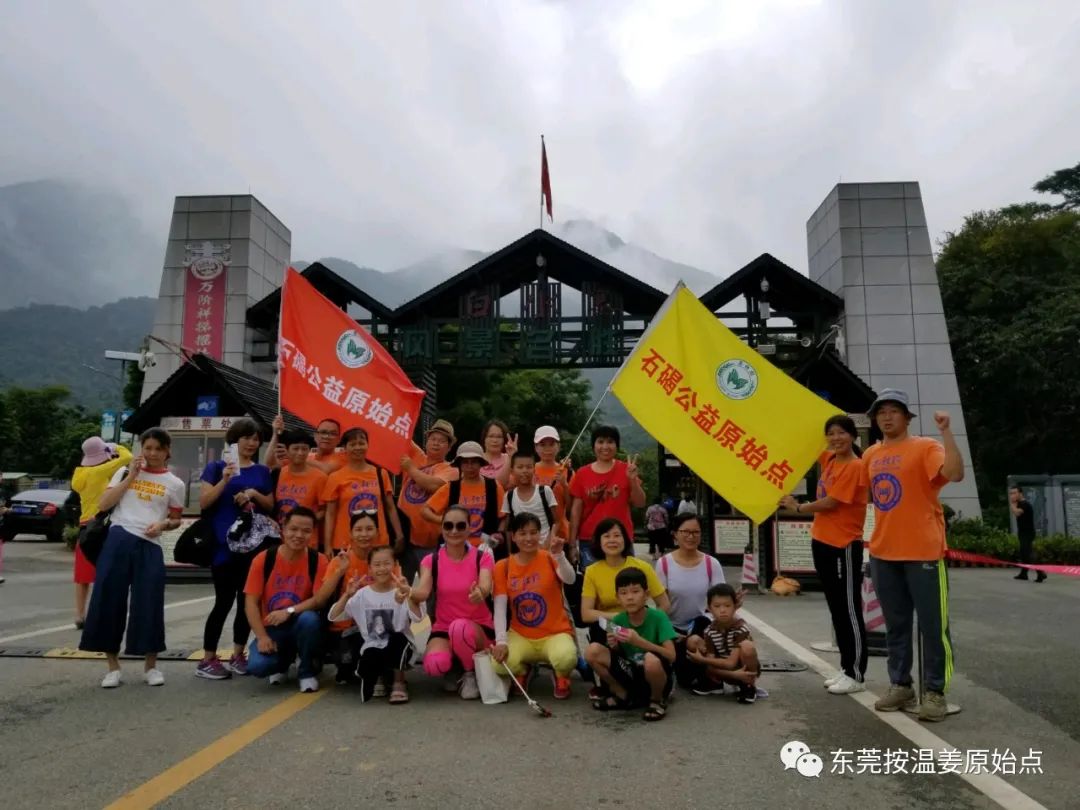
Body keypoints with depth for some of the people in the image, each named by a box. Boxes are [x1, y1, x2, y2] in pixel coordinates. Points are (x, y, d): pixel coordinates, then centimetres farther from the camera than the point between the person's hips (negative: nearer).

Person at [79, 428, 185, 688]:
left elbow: (176, 519, 15)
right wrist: (130, 476, -3)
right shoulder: (125, 472, 11)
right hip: (118, 540, 1)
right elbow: (103, 504, 1)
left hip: (150, 546, -1)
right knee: (108, 600, 1)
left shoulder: (174, 484, 10)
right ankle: (113, 667, 15)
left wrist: (163, 524, -7)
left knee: (149, 604, -1)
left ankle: (151, 666, 15)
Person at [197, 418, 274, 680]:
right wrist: (225, 480, -18)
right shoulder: (217, 467, 2)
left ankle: (238, 655, 18)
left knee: (247, 600, 6)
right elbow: (204, 503, -5)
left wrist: (253, 494, -8)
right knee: (224, 600, -5)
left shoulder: (262, 471, 12)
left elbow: (271, 506, 11)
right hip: (223, 544, -4)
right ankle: (207, 660, 5)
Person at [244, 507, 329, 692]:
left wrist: (289, 611, -27)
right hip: (271, 628, 1)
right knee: (257, 666, -26)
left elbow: (320, 599, -14)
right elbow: (251, 602, -9)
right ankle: (282, 661, 14)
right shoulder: (263, 559, -10)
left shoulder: (318, 561, -11)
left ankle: (308, 672, -8)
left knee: (310, 619, -36)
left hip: (300, 624, -1)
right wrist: (262, 637, -19)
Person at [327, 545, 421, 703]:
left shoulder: (401, 592, -4)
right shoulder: (362, 595, 3)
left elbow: (418, 617, -22)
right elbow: (332, 617, -4)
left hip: (398, 647, -1)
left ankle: (399, 682, -8)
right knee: (368, 660, -33)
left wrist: (408, 595, -38)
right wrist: (347, 595, -19)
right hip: (372, 648, 1)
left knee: (398, 637, -35)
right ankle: (377, 676, 9)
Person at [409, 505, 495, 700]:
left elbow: (485, 588, -25)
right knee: (434, 664, -32)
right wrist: (409, 593, -44)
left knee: (460, 627, -38)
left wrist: (479, 593, -51)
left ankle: (470, 674, -6)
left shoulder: (482, 558, -5)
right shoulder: (431, 561, 0)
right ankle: (451, 669, 8)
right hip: (443, 629, 1)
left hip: (479, 629, -1)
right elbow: (423, 592, -19)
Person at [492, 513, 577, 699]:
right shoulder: (502, 567, -1)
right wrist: (501, 641, -19)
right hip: (520, 635, 2)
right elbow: (499, 608, -7)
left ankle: (561, 676, 6)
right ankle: (522, 671, 10)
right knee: (500, 663, -29)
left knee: (566, 659, -35)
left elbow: (570, 579, -24)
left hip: (555, 633, -1)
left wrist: (558, 555, -42)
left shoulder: (549, 558, -5)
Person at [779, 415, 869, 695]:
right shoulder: (829, 460, 10)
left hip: (845, 546, -9)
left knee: (849, 611, -1)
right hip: (822, 542, 9)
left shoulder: (855, 467, -15)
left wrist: (797, 507, -6)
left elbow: (830, 503, -18)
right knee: (836, 609, 14)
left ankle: (856, 676, 7)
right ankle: (846, 669, 24)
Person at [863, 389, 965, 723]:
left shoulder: (925, 447, -7)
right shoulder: (871, 455, 11)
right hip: (883, 553, 6)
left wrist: (946, 431, -28)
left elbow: (955, 473, -25)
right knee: (895, 624, 14)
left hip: (923, 552, -6)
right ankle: (900, 685, 25)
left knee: (932, 625, 2)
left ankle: (935, 692, 14)